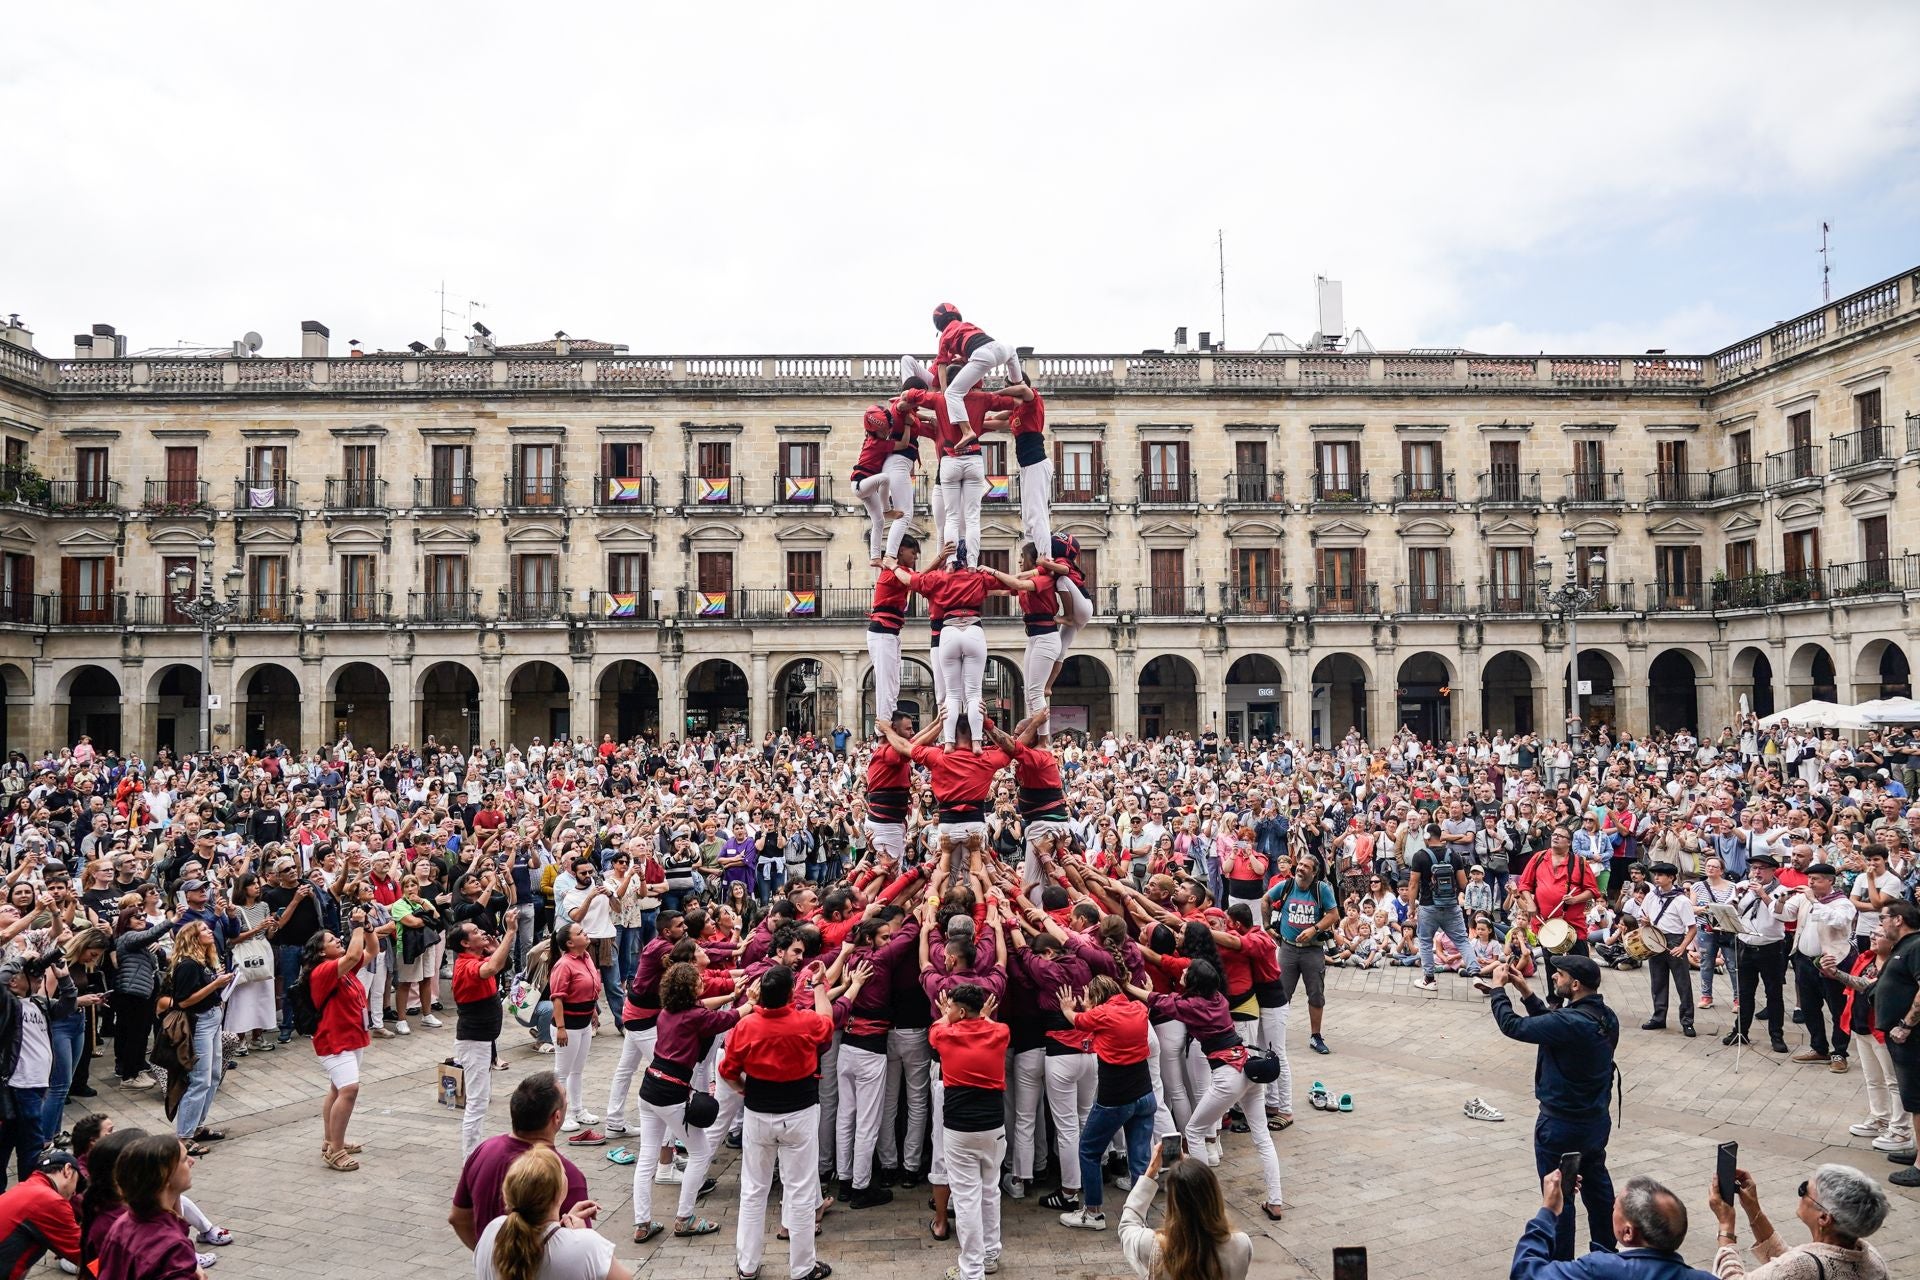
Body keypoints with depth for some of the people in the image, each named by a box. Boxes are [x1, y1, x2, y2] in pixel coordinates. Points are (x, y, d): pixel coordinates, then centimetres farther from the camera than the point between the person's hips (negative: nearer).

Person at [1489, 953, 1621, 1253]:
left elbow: (1512, 1026, -23)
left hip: (1561, 1126, -8)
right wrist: (1525, 991, 5)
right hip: (1597, 1119, 8)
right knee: (1596, 1184, 23)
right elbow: (1552, 1022, 10)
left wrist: (1498, 987, -10)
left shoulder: (1571, 1023, -31)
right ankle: (1606, 1249, 37)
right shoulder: (1606, 1017, -3)